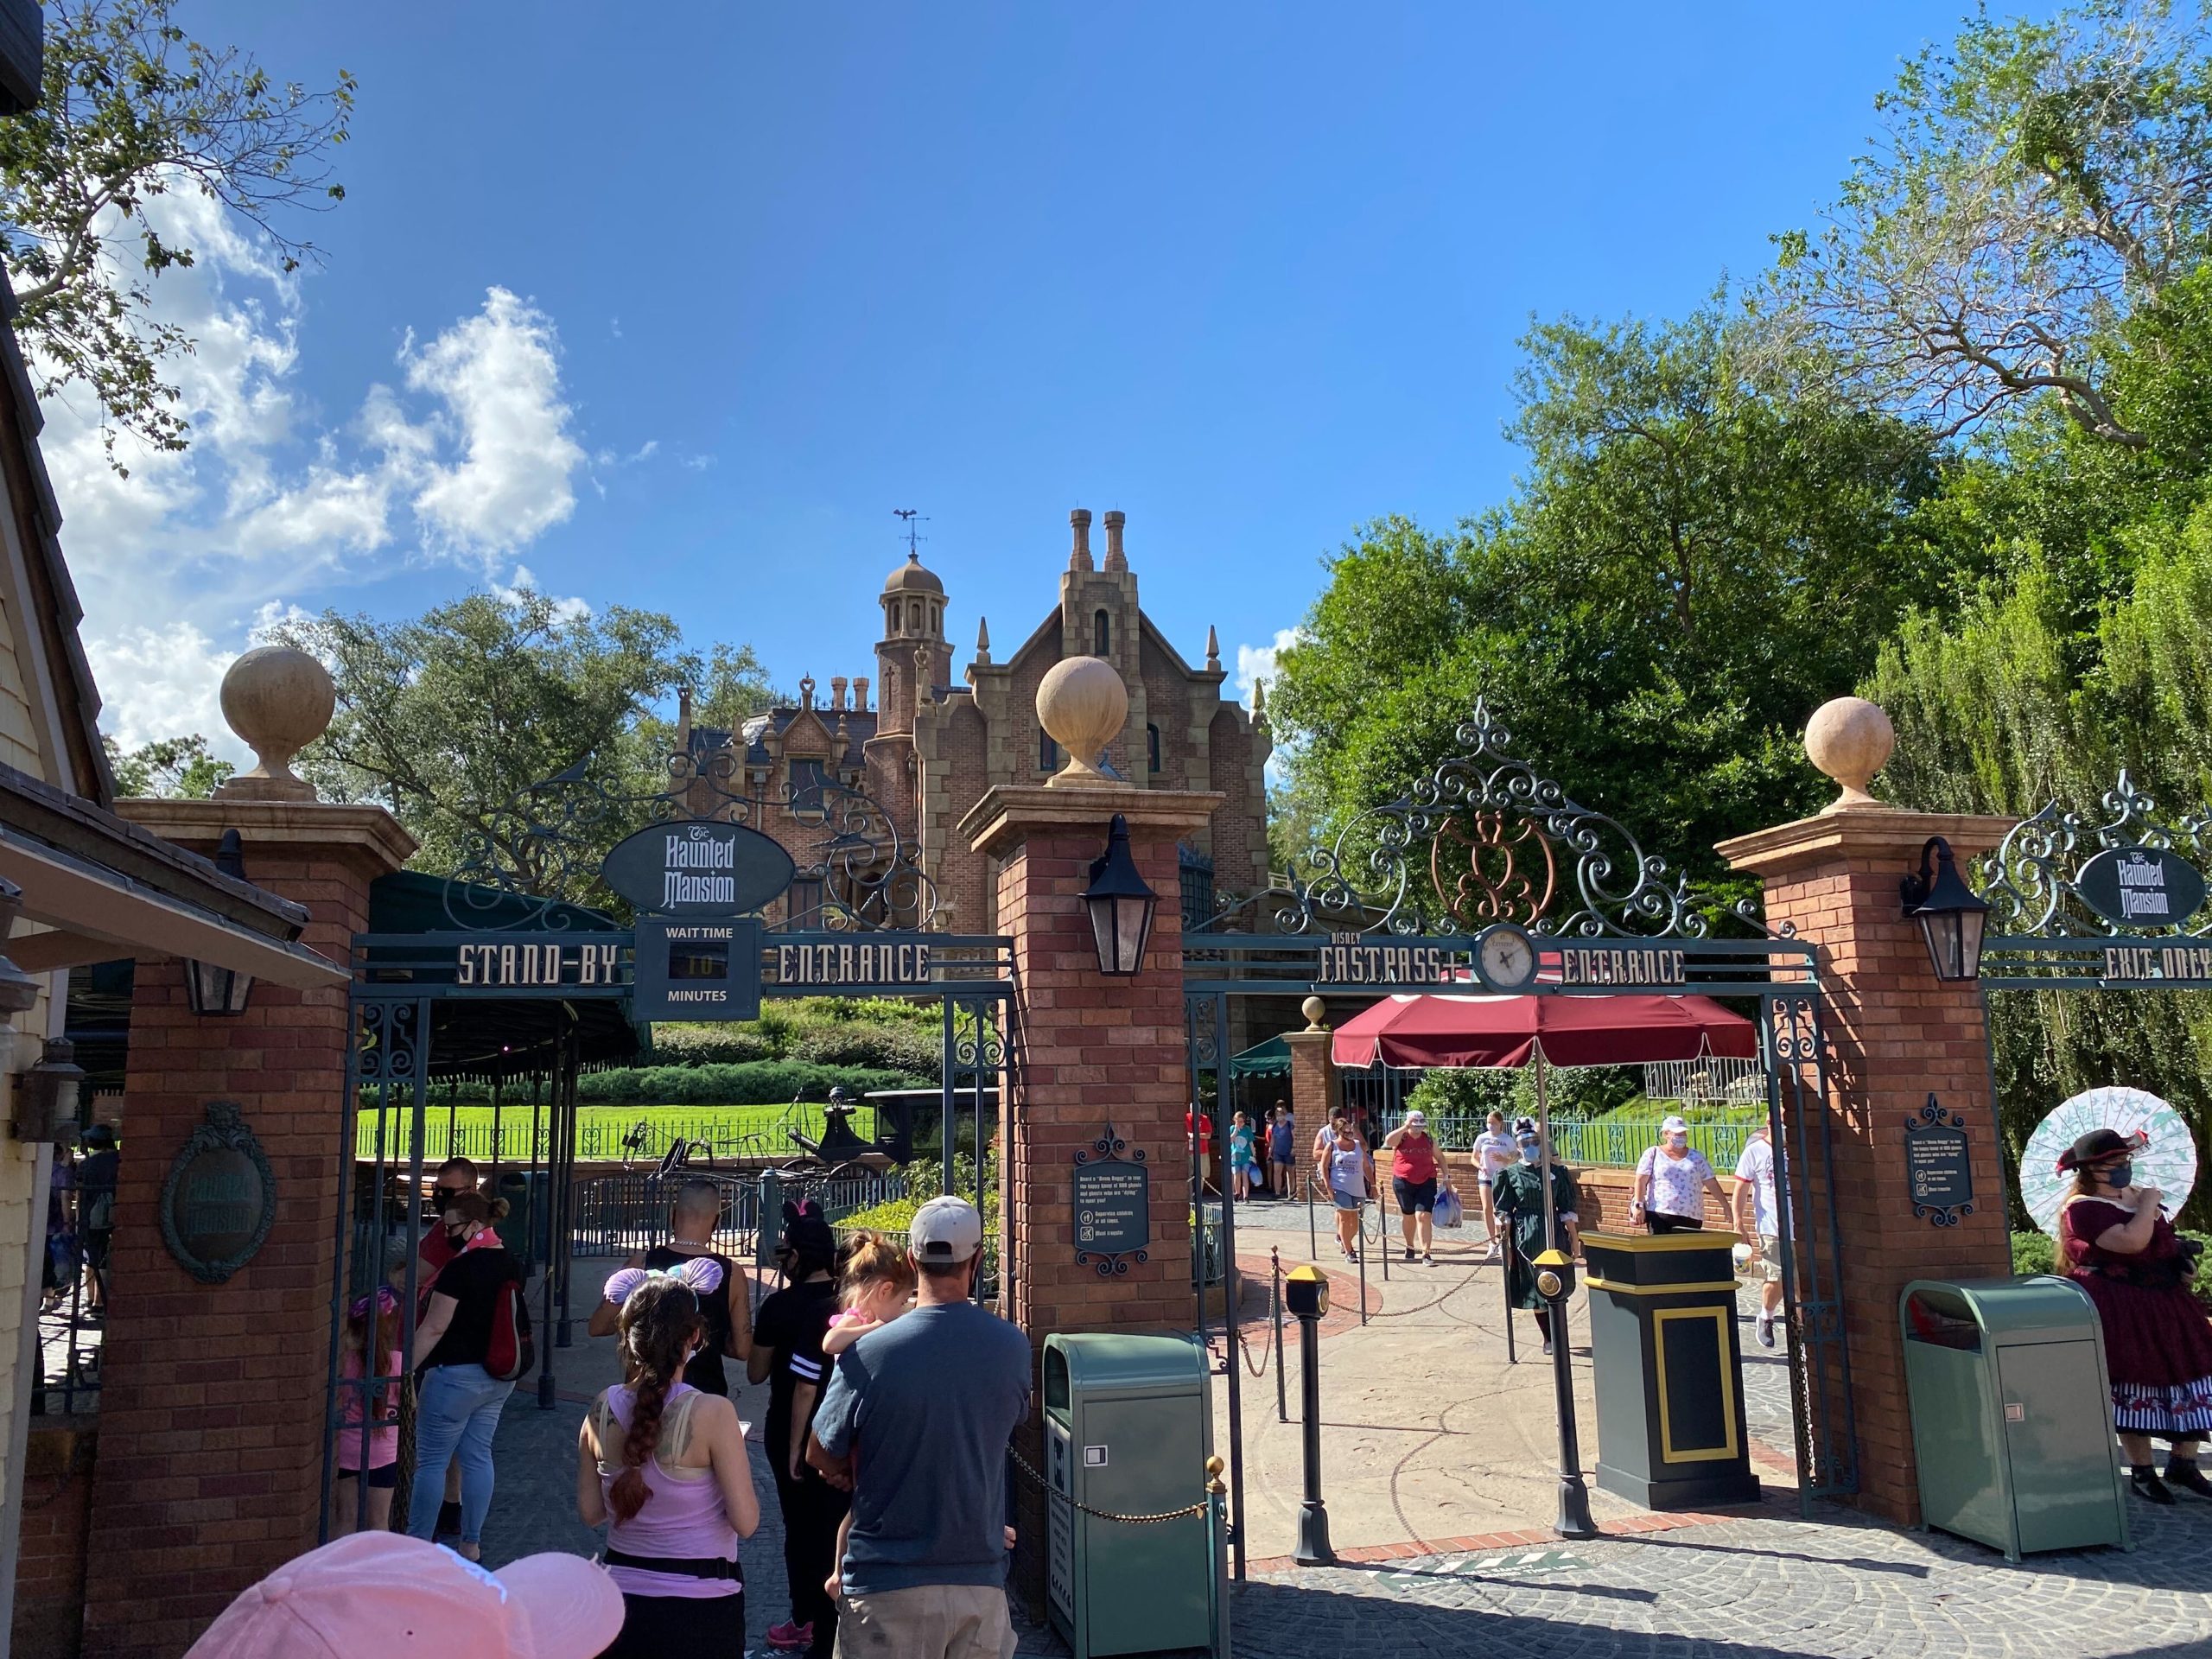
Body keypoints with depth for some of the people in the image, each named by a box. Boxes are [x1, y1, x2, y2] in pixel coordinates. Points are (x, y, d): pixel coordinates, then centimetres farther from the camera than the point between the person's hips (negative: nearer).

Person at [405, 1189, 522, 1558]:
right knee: (478, 1456, 13)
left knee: (431, 1461, 4)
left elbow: (434, 1328, -17)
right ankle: (472, 1544, 18)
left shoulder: (460, 1268, -18)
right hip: (499, 1376, 8)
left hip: (457, 1373, -8)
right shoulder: (510, 1266, 7)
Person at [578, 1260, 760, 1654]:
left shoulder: (601, 1411, -6)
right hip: (700, 1607, -4)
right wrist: (737, 1463, 1)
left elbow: (591, 1513, 5)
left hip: (623, 1595, 4)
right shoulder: (712, 1413, -20)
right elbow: (745, 1522, -16)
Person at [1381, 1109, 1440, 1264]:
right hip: (1403, 1182, 0)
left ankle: (1426, 1254, -12)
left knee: (1424, 1216, -13)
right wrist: (1405, 1127, -31)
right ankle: (1409, 1247, 39)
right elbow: (1388, 1141, -28)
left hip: (1426, 1183, 0)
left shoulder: (1430, 1139, 3)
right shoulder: (1401, 1138, -5)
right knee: (1408, 1216, 16)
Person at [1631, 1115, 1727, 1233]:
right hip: (1659, 1215, -2)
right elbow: (1641, 1181, 1)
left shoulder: (1696, 1157, 15)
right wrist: (1639, 1205, -10)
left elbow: (1712, 1183, 13)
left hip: (1691, 1218, 3)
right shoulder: (1653, 1153, 7)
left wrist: (1726, 1206, 8)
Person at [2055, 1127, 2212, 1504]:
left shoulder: (2134, 1195, 13)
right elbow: (2131, 1241, -30)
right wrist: (2147, 1205, -16)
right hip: (2121, 1310, -9)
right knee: (2134, 1384, -3)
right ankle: (2141, 1471, 9)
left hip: (2164, 1300, 9)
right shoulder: (2082, 1208, -16)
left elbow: (2163, 1241, 29)